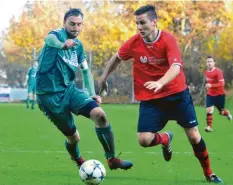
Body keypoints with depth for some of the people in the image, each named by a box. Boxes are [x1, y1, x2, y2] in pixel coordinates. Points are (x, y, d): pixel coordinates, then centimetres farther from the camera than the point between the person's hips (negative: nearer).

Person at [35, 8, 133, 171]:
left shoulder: (78, 45, 8)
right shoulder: (58, 34, -13)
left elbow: (86, 70, 20)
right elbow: (49, 39, -39)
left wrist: (92, 94, 5)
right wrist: (62, 45, -64)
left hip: (69, 90, 5)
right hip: (50, 95, -5)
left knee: (99, 114, -18)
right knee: (73, 137, 2)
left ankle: (112, 159, -7)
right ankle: (79, 162, 36)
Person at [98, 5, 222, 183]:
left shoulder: (168, 40, -18)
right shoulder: (134, 43, -8)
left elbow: (176, 67, -32)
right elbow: (117, 58, 13)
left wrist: (160, 83, -49)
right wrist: (104, 77, 16)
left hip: (177, 94, -2)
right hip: (150, 98, 2)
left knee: (194, 135, 0)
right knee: (144, 140, -12)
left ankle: (209, 174, 21)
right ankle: (165, 139, 24)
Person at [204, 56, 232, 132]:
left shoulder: (218, 71, -20)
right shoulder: (206, 72, 1)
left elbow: (222, 84, -28)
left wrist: (211, 85, -37)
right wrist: (207, 86, 12)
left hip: (219, 94, -4)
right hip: (210, 94, 4)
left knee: (221, 112, 12)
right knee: (209, 110, -14)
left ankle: (228, 113, 46)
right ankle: (209, 127, -11)